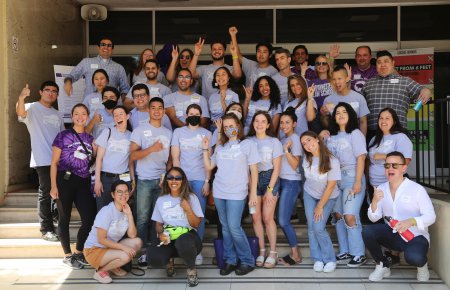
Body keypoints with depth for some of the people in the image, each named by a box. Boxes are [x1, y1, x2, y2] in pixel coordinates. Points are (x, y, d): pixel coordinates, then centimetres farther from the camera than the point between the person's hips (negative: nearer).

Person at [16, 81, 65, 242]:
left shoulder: (57, 115, 20)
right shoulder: (32, 108, -1)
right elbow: (20, 112, -25)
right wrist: (21, 98, -46)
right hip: (43, 160, -6)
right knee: (46, 193, -5)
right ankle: (46, 229, 3)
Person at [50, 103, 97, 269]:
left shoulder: (90, 138, 12)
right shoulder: (63, 136, -1)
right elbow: (54, 163, -3)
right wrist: (53, 186, -10)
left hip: (83, 183, 5)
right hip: (65, 181, -4)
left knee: (90, 219, 3)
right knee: (64, 219, 5)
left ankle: (79, 253, 22)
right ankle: (68, 256, 18)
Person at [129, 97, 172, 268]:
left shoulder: (168, 133, 12)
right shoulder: (140, 130, 0)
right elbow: (133, 155, -9)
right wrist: (151, 149, -22)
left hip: (162, 180, 3)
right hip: (144, 180, -3)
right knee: (143, 218, 1)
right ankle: (143, 251, 9)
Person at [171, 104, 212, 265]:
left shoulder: (206, 134, 9)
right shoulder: (178, 132, 9)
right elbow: (175, 157, 4)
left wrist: (207, 181, -4)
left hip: (200, 179, 0)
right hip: (182, 179, 0)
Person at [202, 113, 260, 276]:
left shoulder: (248, 144, 0)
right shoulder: (220, 146, 13)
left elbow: (254, 171, -2)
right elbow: (209, 166, 14)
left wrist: (253, 193, -6)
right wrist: (205, 148, 5)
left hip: (236, 193, -5)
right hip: (219, 192, 5)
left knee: (234, 228, -9)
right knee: (225, 228, 8)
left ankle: (248, 261, 6)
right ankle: (230, 260, 17)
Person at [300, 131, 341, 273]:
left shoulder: (332, 161, -26)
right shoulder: (307, 159, -13)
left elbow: (331, 186, -21)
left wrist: (320, 206, -16)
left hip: (328, 197, -4)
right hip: (309, 195, 4)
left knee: (319, 228, -14)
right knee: (311, 227, -4)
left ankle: (330, 260, 3)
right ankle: (318, 259, 7)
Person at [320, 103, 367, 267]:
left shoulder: (355, 134, -1)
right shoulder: (331, 136, 16)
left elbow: (361, 158, -8)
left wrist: (358, 182, -16)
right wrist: (321, 138, 7)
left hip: (352, 179, -6)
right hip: (335, 180, 6)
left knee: (350, 216, -13)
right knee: (337, 215, 5)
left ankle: (358, 254, -3)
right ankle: (345, 252, 15)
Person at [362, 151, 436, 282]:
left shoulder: (417, 189, -12)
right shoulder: (381, 189, 2)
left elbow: (431, 217, -12)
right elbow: (373, 218, -1)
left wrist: (410, 221, -31)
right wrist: (374, 201, -22)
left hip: (415, 236, -4)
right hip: (392, 234, 4)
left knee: (414, 257, -36)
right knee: (367, 231, -23)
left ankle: (422, 264, 6)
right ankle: (383, 266, 2)